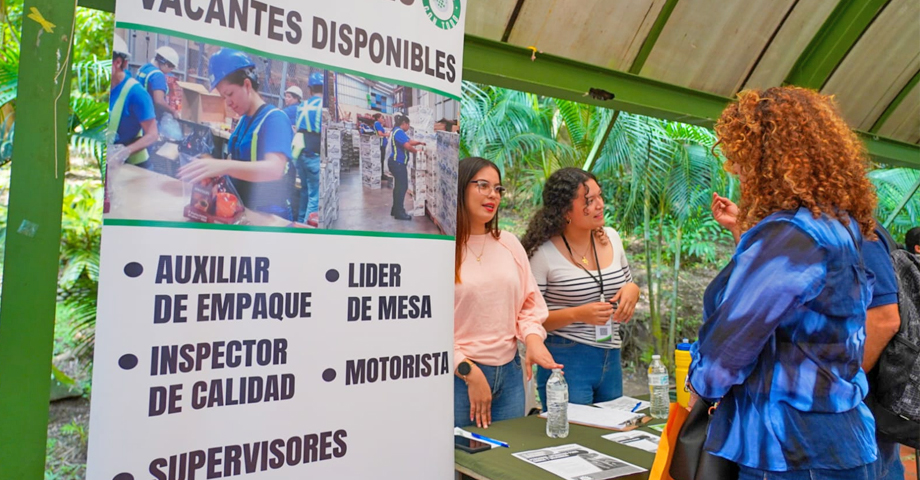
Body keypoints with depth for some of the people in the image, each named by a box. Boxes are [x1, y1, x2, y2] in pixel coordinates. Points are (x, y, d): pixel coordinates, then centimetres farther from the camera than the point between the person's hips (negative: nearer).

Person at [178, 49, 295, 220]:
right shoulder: (243, 120, 8)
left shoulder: (275, 118, -17)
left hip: (269, 215, -8)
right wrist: (210, 167, -1)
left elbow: (274, 169, -34)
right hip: (242, 210, 8)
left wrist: (223, 166, -45)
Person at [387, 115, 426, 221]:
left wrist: (419, 143, 7)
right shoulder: (399, 132, -18)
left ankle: (396, 209, 25)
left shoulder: (397, 131, 17)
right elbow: (407, 146, -25)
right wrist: (417, 151, -10)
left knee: (399, 186, 18)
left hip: (396, 162, 11)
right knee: (402, 186, -6)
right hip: (398, 163, -11)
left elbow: (409, 141, 18)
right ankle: (399, 213, -3)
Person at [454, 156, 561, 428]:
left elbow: (530, 304, 14)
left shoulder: (510, 244, 9)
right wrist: (469, 371, -14)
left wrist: (532, 337, -6)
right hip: (457, 375, -5)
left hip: (509, 373, 5)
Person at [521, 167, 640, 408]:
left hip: (611, 359, 6)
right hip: (566, 360, -6)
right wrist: (577, 314, -24)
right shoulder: (543, 253, -14)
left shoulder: (611, 238, 5)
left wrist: (632, 290, -5)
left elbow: (628, 285, 19)